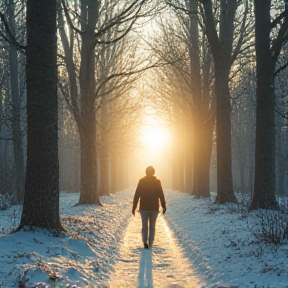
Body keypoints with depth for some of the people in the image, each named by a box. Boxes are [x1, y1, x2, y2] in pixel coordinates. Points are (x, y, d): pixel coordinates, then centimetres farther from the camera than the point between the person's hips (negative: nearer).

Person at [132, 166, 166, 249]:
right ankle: (150, 244, 8)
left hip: (144, 208, 0)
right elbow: (161, 195, -4)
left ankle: (145, 241, -6)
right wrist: (163, 206, 5)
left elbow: (137, 195, -5)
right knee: (152, 226, 12)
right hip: (154, 208, 1)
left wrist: (134, 207, -1)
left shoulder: (141, 181, -3)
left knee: (144, 226, 11)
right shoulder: (157, 181, -2)